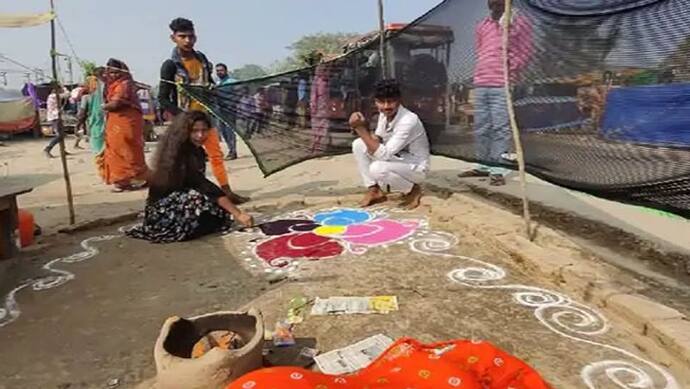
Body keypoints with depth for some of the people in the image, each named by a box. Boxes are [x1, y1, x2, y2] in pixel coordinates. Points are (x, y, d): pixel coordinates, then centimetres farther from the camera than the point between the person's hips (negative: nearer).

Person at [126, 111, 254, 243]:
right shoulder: (179, 153, -23)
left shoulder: (198, 151, 5)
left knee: (224, 210, -11)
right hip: (163, 211, -8)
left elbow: (201, 185, 6)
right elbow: (205, 187, -32)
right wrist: (238, 214, -38)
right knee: (197, 198, -35)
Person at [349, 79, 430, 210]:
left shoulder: (408, 121, -31)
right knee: (358, 144, -9)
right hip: (397, 161, 8)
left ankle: (413, 190, -7)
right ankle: (374, 190, 0)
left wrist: (361, 128, -36)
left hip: (416, 168, -8)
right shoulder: (384, 114, -6)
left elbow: (384, 155, -35)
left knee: (377, 168, -35)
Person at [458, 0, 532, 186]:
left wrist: (510, 68, -10)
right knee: (481, 128, 8)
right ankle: (483, 165, 19)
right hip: (480, 84, 6)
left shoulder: (519, 22, 4)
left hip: (502, 85, -5)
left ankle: (498, 170, -4)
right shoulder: (481, 26, 18)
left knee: (501, 128, -8)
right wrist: (481, 74, 11)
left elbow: (524, 54, 2)